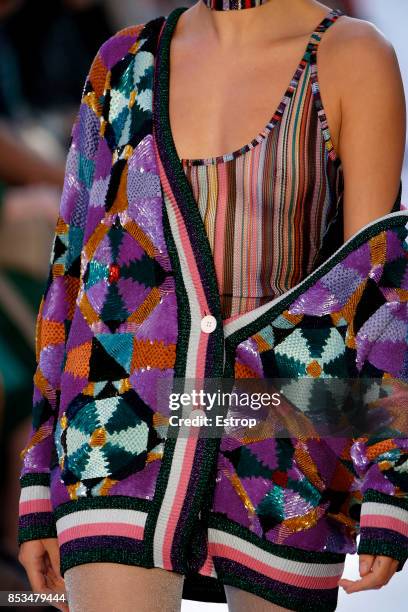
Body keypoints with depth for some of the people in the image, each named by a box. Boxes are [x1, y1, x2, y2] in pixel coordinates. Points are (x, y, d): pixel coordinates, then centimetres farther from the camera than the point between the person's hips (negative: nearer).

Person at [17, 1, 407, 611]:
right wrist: (39, 488, 10)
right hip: (127, 443, 2)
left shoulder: (355, 59, -2)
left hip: (281, 460, -2)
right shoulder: (124, 63, 9)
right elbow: (76, 271, 12)